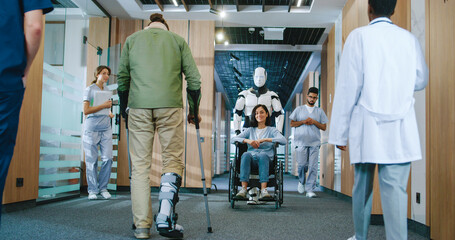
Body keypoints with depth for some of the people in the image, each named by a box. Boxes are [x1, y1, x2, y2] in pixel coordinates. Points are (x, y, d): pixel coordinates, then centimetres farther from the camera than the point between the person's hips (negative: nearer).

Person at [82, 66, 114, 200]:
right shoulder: (90, 89, 2)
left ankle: (103, 188, 7)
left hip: (106, 128, 5)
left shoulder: (107, 92, 17)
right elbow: (86, 111, -7)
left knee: (108, 158, -4)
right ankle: (92, 190, 6)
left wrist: (110, 114, 9)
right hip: (92, 128, -4)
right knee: (92, 160, -2)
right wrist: (103, 105, -10)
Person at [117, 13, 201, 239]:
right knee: (173, 160, 6)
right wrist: (194, 110, 20)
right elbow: (194, 79, 10)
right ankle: (165, 218, -7)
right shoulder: (178, 39, 16)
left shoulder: (132, 39, 19)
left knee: (140, 165, 5)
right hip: (170, 106, -1)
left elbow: (122, 78, 16)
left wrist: (124, 110, 26)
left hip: (139, 107, 1)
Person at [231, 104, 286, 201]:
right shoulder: (250, 130, 25)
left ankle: (263, 190, -47)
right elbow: (233, 139, 12)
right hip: (251, 158, 2)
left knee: (262, 155, -37)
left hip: (266, 158, -2)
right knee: (246, 155, -34)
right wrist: (247, 140, -7)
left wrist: (264, 140, -12)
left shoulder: (272, 130, 18)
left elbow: (283, 140, -4)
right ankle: (243, 189, -43)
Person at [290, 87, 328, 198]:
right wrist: (303, 121, -6)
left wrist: (314, 122, -5)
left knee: (313, 167, -6)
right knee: (302, 164, -3)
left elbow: (324, 127, 10)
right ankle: (302, 181, 26)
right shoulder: (299, 109, 12)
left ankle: (310, 189, -3)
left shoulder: (320, 111, 14)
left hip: (315, 143, 1)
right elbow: (292, 123, 8)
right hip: (301, 142, -1)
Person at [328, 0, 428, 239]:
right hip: (401, 128, 2)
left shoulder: (359, 36, -2)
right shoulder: (409, 39, 7)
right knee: (395, 189, -2)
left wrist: (340, 132, -2)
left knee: (362, 186, 13)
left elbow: (348, 86, -6)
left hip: (368, 126, -1)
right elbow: (420, 80, 17)